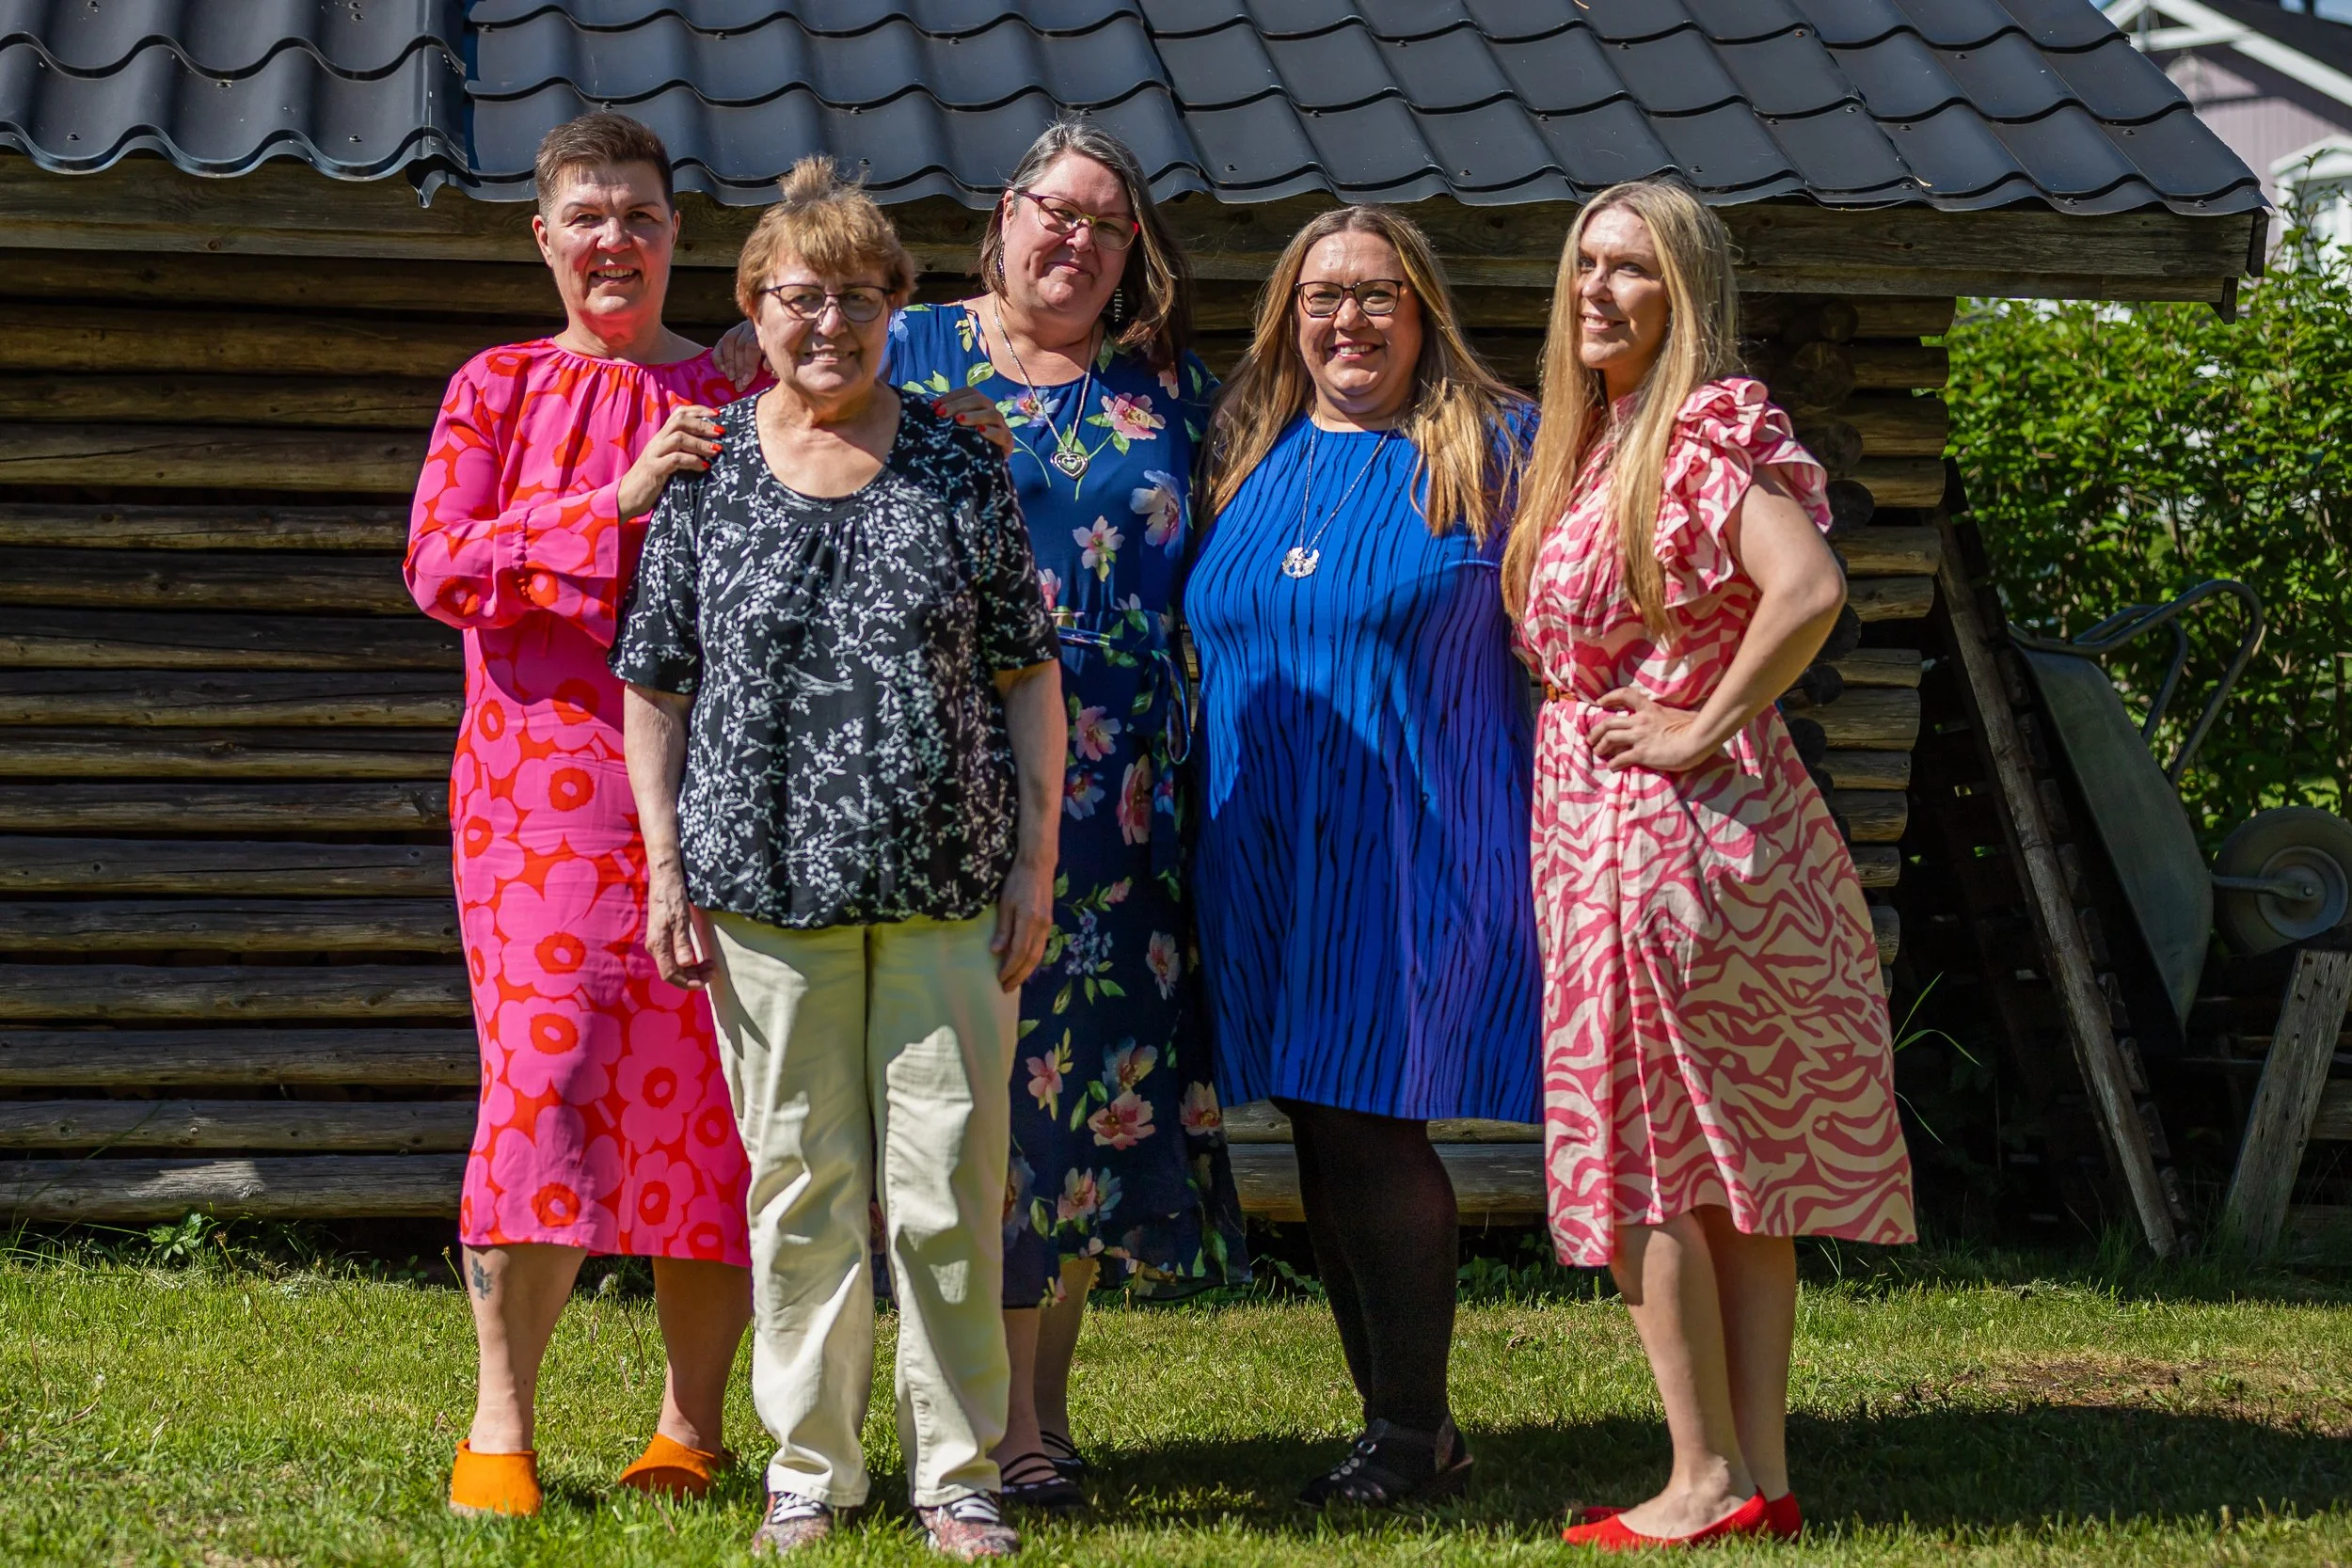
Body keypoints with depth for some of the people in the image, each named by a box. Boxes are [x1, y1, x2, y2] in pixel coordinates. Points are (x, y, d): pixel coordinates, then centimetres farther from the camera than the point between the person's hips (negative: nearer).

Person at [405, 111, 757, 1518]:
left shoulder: (735, 398, 14)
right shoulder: (500, 388, 13)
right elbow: (442, 569, -2)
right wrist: (620, 501, -10)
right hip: (545, 775, -1)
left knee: (705, 1091, -1)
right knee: (545, 1072, -10)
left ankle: (692, 1426, 8)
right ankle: (501, 1428, -3)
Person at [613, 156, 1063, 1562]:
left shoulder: (962, 474, 5)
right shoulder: (707, 474, 5)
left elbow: (1028, 671, 6)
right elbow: (656, 684, 7)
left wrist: (1036, 862, 0)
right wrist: (669, 873, 1)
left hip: (946, 886, 0)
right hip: (766, 887, 0)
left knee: (951, 1178, 0)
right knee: (798, 1181, 4)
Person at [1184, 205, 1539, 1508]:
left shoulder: (1490, 450, -1)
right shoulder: (1248, 451, 13)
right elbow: (1207, 640, 22)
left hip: (1417, 851, -5)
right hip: (1268, 853, 5)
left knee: (1372, 1129, -8)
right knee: (1323, 1134, 7)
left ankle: (1414, 1431, 3)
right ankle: (1398, 1424, 17)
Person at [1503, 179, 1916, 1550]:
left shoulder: (1704, 438, -13)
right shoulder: (1594, 448, 16)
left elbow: (1809, 590, -27)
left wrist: (1702, 729, -21)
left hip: (1664, 824, -9)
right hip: (1606, 824, 9)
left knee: (1645, 1152, -6)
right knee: (1739, 1160, 8)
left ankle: (1709, 1481, -2)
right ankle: (1763, 1472, 12)